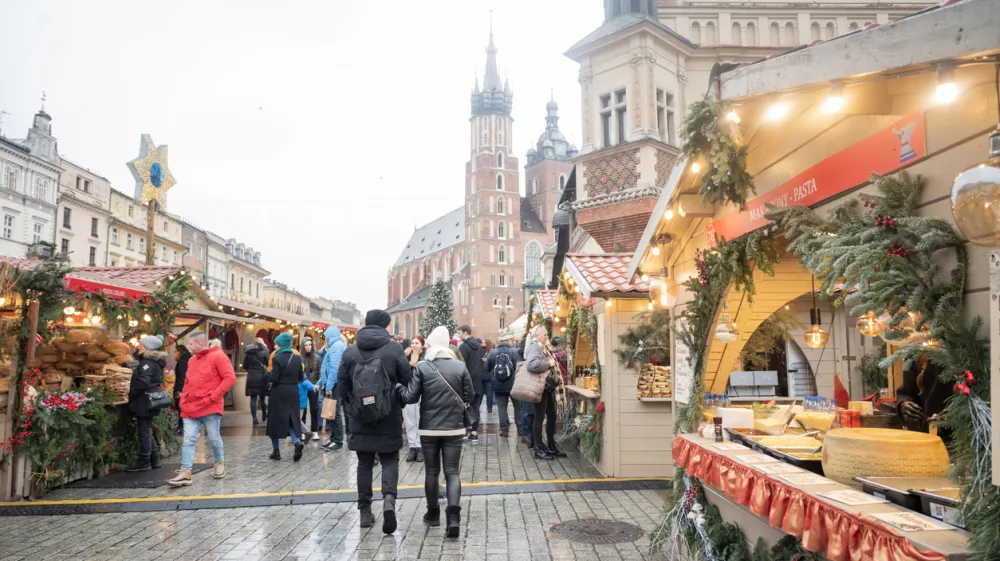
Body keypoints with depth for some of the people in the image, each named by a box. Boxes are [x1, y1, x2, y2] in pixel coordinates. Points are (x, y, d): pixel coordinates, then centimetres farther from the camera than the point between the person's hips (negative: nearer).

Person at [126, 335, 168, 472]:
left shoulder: (148, 363, -16)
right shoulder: (154, 362, 15)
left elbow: (143, 382, -26)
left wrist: (131, 394, -13)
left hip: (144, 402, -10)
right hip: (150, 401, 10)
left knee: (144, 431, -3)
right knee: (147, 430, 16)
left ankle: (144, 462, 4)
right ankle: (154, 459, 20)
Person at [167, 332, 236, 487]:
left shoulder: (218, 356, -7)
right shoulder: (192, 360, 16)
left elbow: (230, 378, -14)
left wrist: (214, 395, -16)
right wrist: (184, 399, 12)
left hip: (210, 407, -6)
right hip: (190, 408, 6)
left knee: (214, 438, 5)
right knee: (188, 440, -2)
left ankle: (220, 462, 29)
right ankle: (185, 474, -4)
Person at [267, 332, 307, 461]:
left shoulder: (277, 358, -12)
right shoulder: (297, 358, 4)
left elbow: (274, 378, -16)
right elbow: (301, 377, 7)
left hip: (279, 393, -4)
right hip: (293, 392, 4)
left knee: (276, 420, 8)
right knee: (291, 419, 13)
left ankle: (276, 450, 14)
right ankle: (297, 441, -11)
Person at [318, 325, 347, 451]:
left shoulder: (336, 346, -13)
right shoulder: (337, 346, 19)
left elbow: (334, 369, -22)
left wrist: (329, 386, -23)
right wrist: (321, 383, 23)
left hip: (334, 386, -10)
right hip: (332, 385, 10)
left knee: (334, 413, -5)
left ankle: (338, 441, -1)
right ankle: (333, 439, 18)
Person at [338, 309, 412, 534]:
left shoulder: (350, 351, 2)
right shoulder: (394, 348, -6)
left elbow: (342, 385, 6)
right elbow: (408, 381, -6)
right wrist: (400, 401, 12)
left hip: (360, 419, 2)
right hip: (389, 419, -2)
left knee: (364, 463, 13)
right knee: (390, 460, 8)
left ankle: (365, 511, 16)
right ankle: (389, 498, -14)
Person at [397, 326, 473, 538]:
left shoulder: (422, 367, -7)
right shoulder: (460, 366, -3)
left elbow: (411, 397, -6)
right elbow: (470, 395, 3)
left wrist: (398, 388, 13)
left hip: (429, 428, 0)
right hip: (454, 428, 1)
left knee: (431, 472, 14)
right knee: (452, 472, 3)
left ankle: (433, 514, 26)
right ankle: (453, 515, -14)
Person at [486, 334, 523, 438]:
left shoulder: (493, 352, 2)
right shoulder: (515, 352, -8)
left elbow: (487, 368, 7)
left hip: (498, 385, 2)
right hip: (514, 384, -1)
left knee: (502, 407, 5)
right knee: (518, 406, 11)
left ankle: (504, 429, 2)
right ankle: (520, 428, 15)